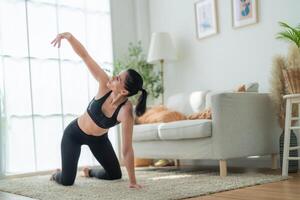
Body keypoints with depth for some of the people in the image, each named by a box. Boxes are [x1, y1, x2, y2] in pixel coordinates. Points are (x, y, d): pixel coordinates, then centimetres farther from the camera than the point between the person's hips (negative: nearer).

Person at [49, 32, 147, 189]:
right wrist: (69, 36, -45)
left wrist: (132, 181, -30)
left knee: (115, 175, 11)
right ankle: (57, 174, 34)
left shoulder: (126, 111, -35)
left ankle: (90, 172, 44)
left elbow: (127, 149, -32)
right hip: (74, 132, -1)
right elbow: (84, 56, -31)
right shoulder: (105, 85, -31)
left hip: (98, 139, 1)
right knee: (67, 181, -5)